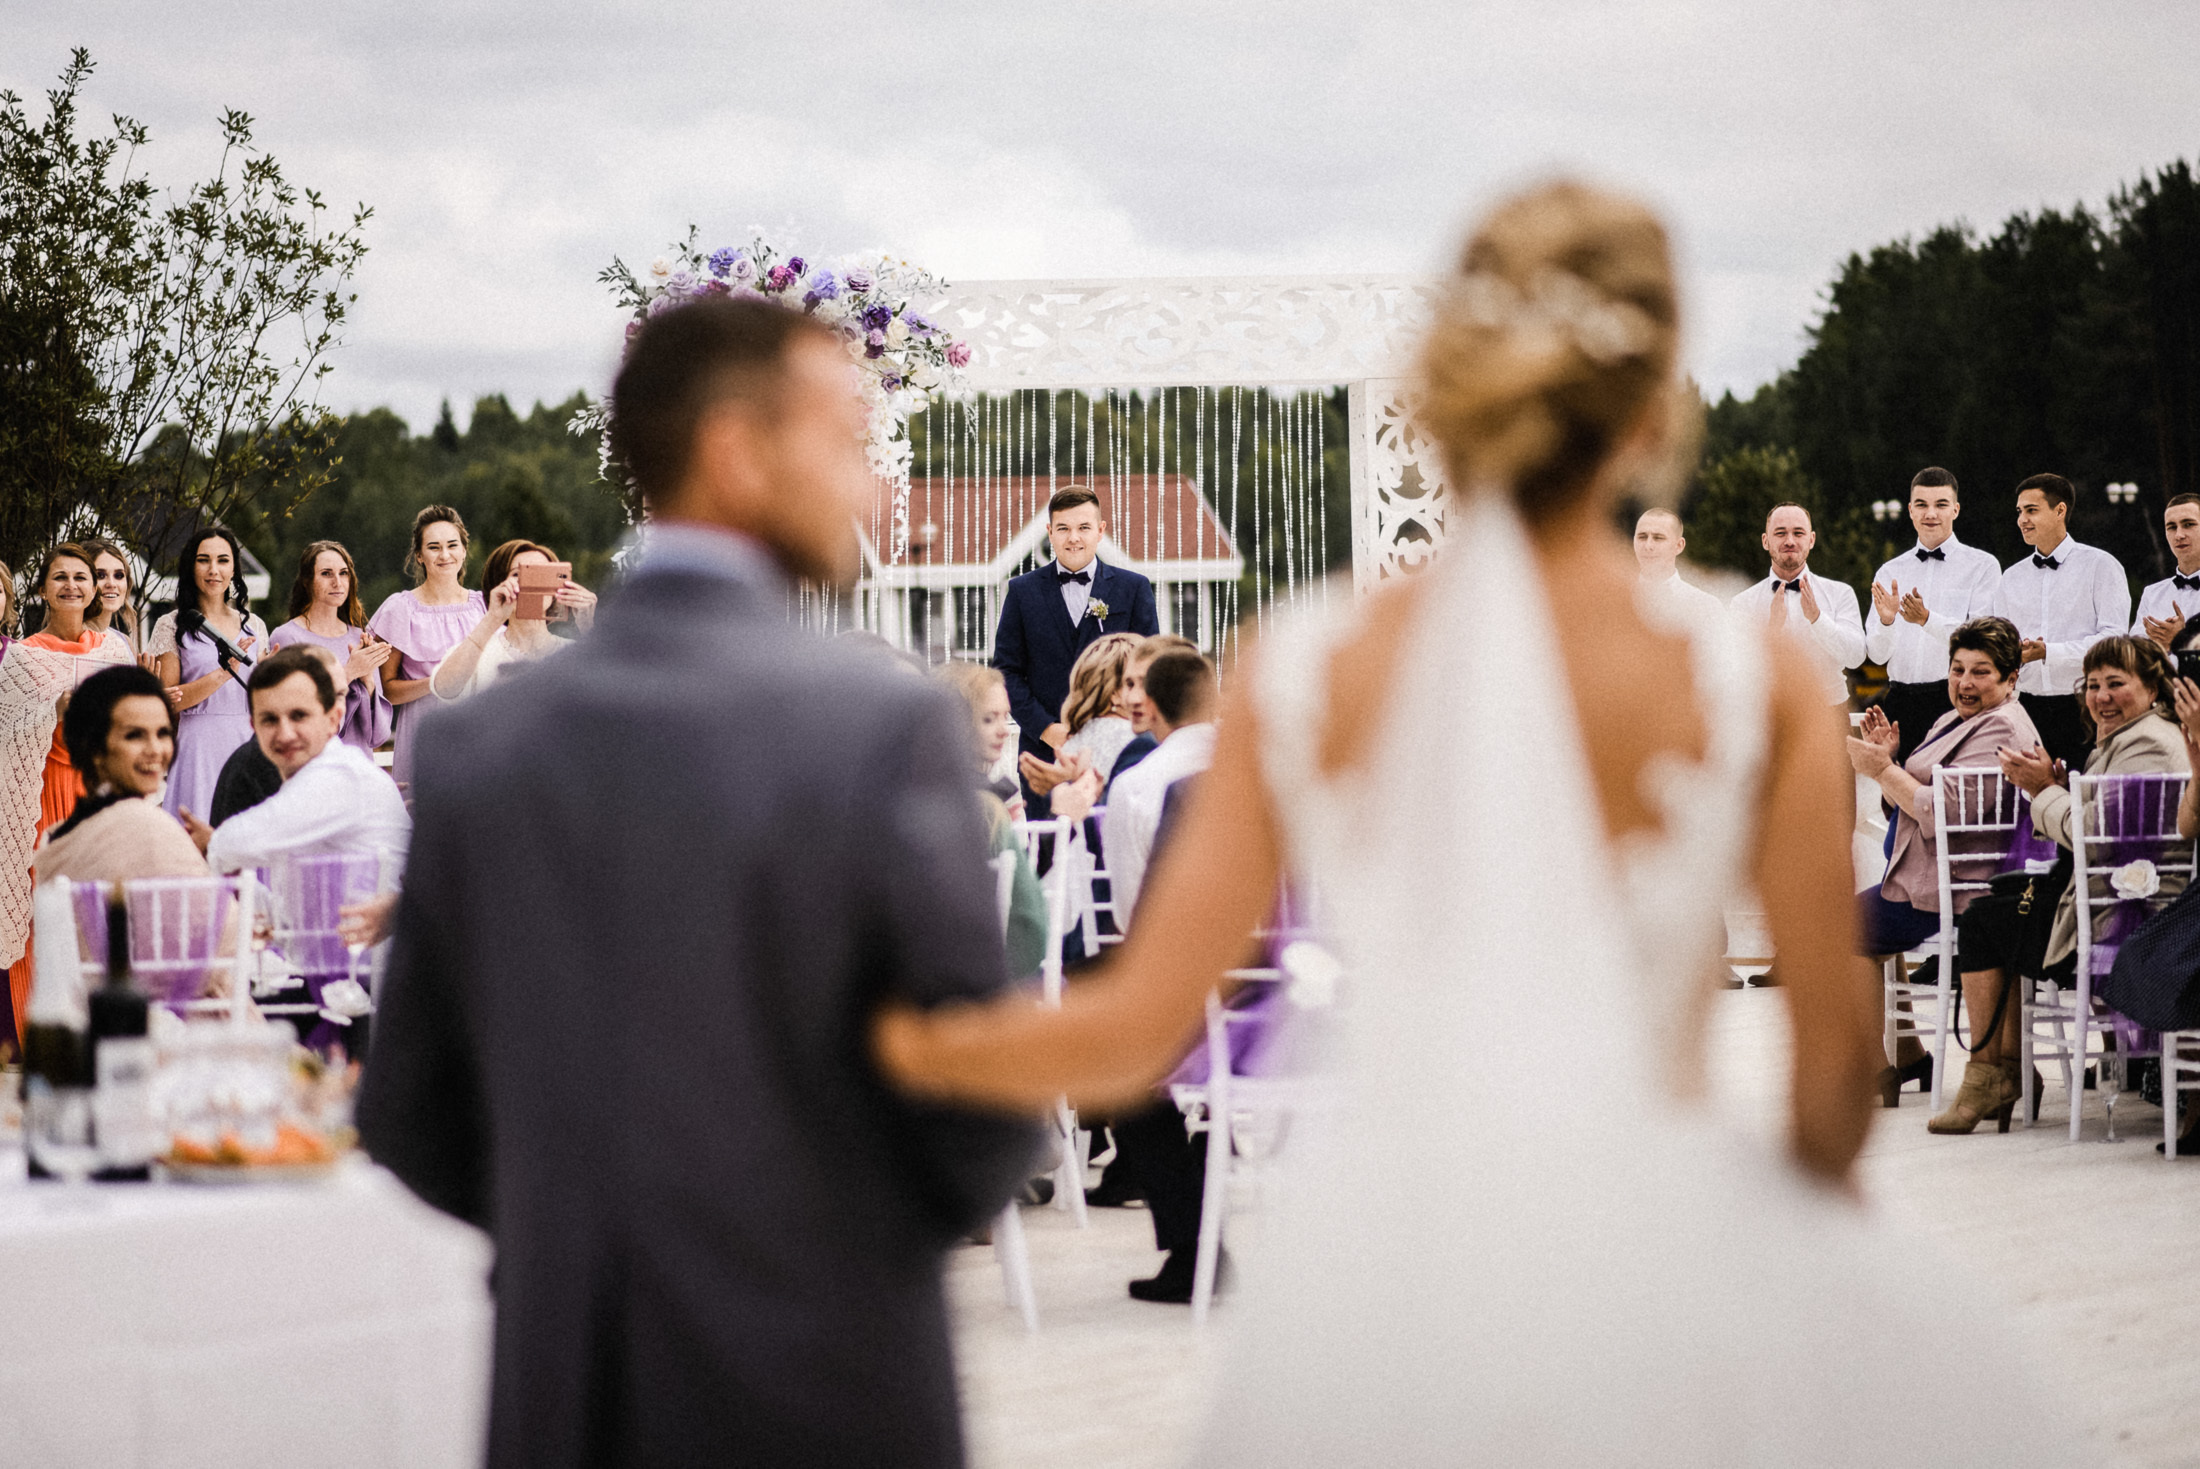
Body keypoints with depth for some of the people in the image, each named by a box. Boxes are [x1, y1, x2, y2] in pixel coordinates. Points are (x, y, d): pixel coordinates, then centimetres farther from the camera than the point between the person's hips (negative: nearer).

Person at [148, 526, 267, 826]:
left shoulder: (253, 626, 13)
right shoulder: (172, 626, 2)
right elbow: (168, 700, -6)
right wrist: (224, 673, -15)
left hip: (246, 742, 3)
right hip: (199, 743, -3)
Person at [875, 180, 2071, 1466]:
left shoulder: (1305, 678, -2)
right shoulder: (1752, 673, -7)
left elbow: (1139, 1026, 0)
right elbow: (1838, 1051, -3)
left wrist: (906, 1043, 16)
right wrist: (1816, 1205, 17)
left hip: (1371, 1265, 3)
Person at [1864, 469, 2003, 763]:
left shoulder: (1982, 566, 5)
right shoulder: (1889, 573, 15)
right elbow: (1877, 655, 9)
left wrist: (1927, 619, -20)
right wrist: (1886, 621, -12)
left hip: (1957, 702, -3)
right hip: (1900, 703, 3)